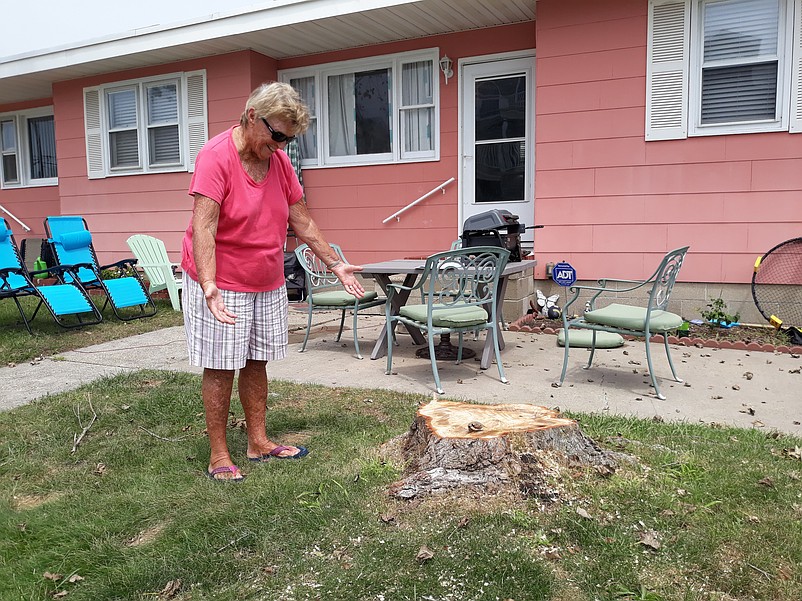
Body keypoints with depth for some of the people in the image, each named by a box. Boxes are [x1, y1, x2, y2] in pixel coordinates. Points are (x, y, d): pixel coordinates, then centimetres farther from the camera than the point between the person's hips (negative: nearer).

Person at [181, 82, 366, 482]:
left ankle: (259, 442, 25)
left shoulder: (279, 160, 4)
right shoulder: (215, 157, -17)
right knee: (221, 368, 0)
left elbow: (302, 221, 11)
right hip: (221, 284, -6)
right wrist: (210, 289, -37)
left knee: (257, 362, 13)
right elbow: (203, 228, -27)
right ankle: (218, 455, 13)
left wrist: (336, 264, 11)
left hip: (268, 284, 7)